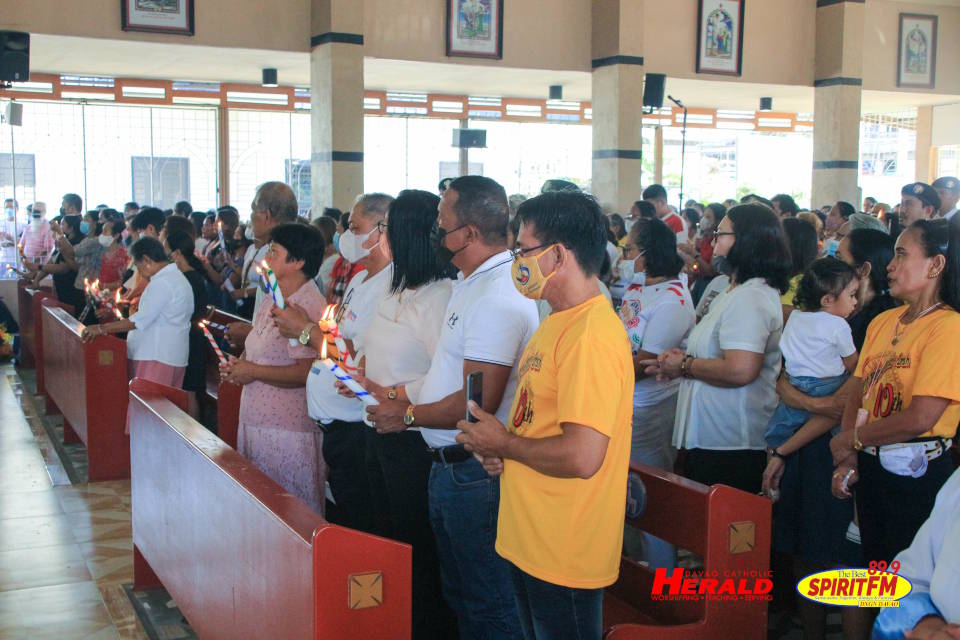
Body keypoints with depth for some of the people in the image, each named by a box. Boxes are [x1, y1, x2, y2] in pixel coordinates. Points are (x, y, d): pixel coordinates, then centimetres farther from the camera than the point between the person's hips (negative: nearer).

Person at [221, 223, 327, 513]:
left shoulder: (308, 307, -18)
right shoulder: (271, 302, 14)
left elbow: (307, 372, -25)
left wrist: (253, 372, -16)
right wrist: (237, 365, 5)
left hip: (288, 429, -10)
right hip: (256, 421, 10)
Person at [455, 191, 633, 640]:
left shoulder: (592, 336, -23)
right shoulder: (558, 323, 11)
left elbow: (582, 457, -30)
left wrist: (503, 443, -15)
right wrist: (499, 444, 2)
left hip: (564, 556, -10)